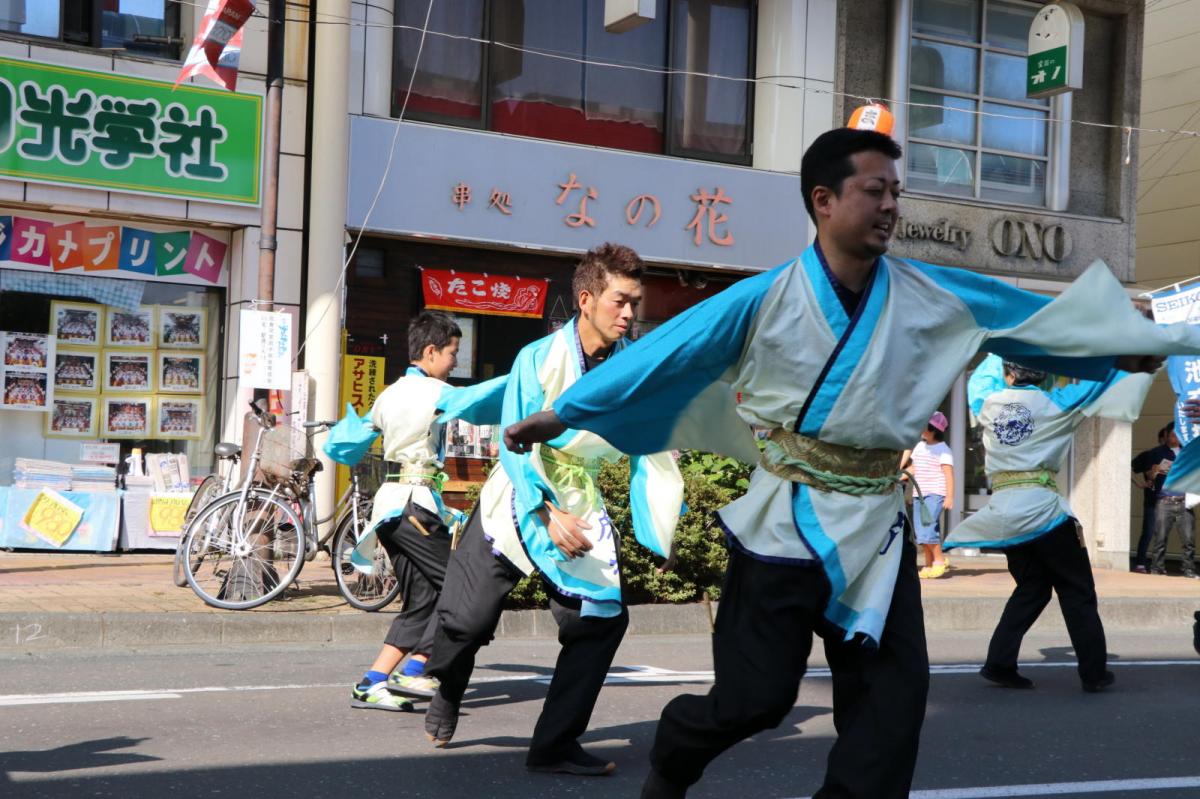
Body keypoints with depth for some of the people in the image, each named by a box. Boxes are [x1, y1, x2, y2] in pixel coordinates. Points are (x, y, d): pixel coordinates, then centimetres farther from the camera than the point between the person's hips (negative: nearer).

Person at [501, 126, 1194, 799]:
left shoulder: (930, 296, 0)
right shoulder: (767, 299, -10)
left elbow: (1037, 318, 12)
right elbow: (665, 355, -6)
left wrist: (1126, 346, 18)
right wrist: (563, 412, -4)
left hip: (876, 523, 4)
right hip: (787, 522, -4)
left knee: (894, 693, 2)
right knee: (757, 696, -1)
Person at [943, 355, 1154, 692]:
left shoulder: (986, 402, 8)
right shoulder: (1054, 404, 0)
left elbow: (983, 373, 30)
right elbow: (1098, 379, 10)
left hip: (1002, 511, 5)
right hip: (1041, 508, -4)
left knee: (1032, 588, 16)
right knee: (1078, 591, 7)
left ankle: (999, 664, 8)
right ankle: (1094, 673, 8)